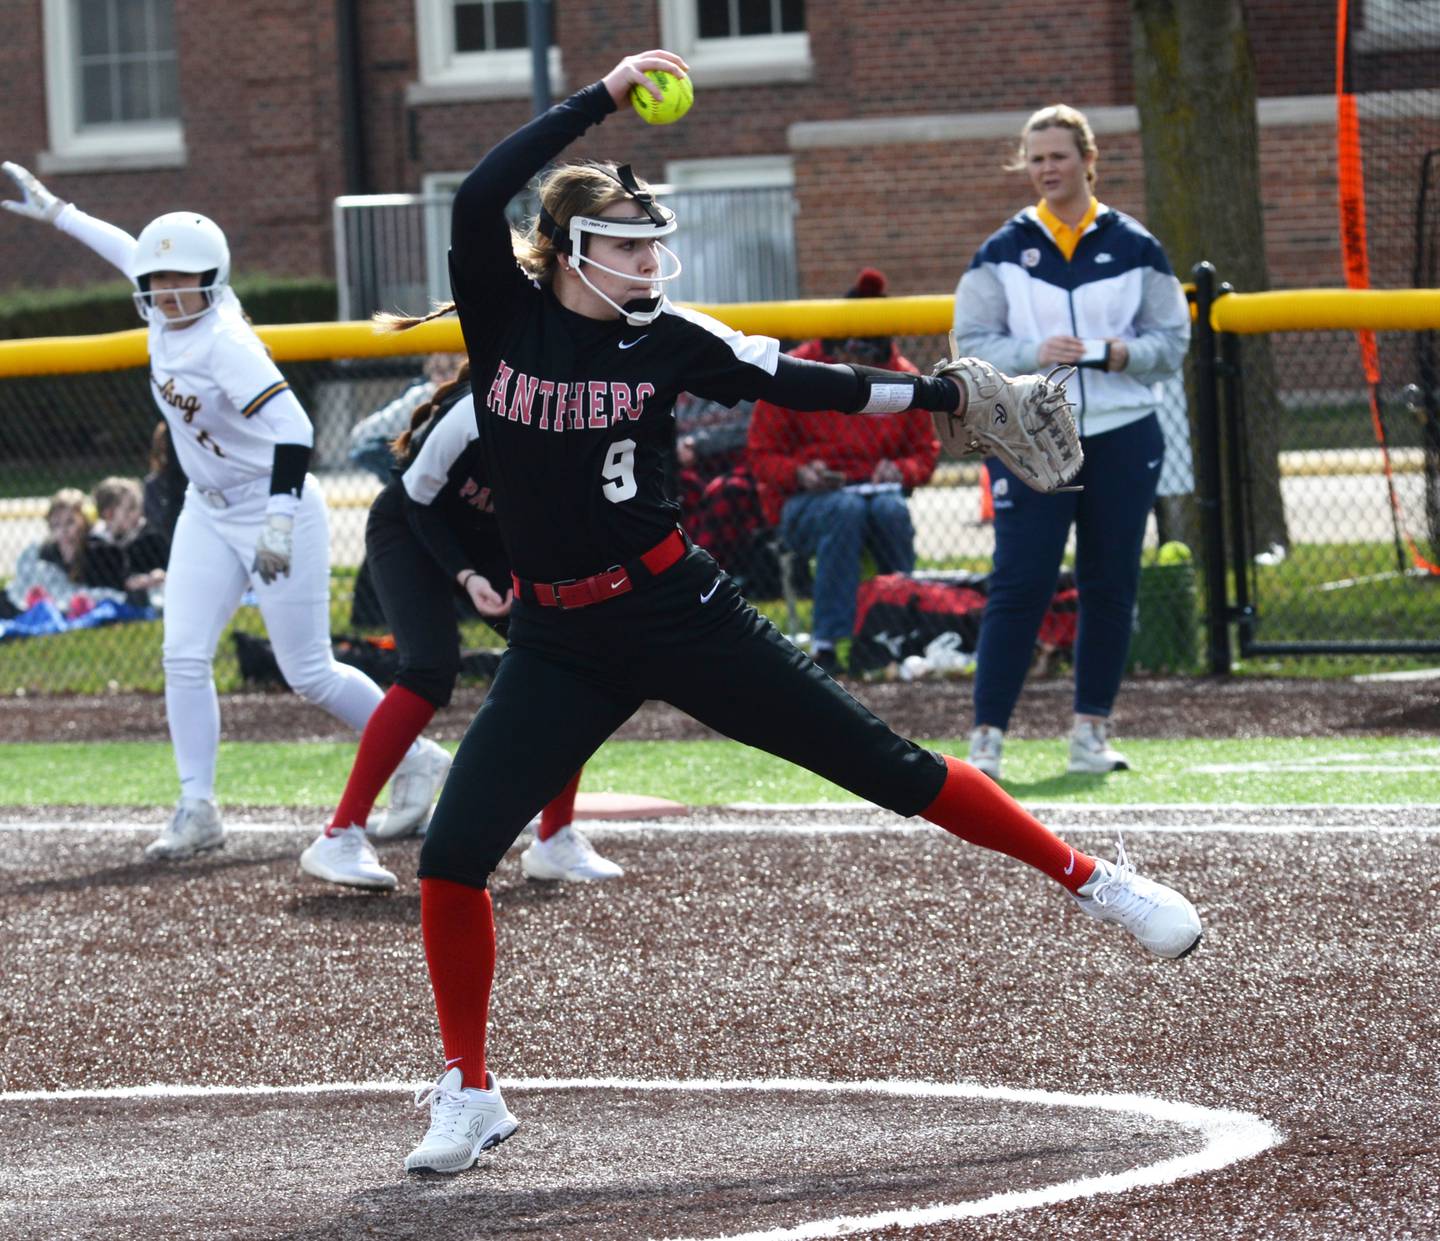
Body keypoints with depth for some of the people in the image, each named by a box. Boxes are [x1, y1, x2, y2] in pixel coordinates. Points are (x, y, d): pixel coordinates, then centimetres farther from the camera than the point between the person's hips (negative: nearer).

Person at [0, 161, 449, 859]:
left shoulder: (226, 344, -28)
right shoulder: (167, 316, -4)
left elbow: (293, 430, -38)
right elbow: (130, 252, 19)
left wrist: (279, 522, -46)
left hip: (273, 509, -8)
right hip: (208, 514, 8)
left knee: (309, 674, -3)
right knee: (184, 657, -6)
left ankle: (417, 761, 16)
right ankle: (197, 811, -4)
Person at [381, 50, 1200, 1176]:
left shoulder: (667, 340, -3)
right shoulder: (504, 317, -4)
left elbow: (804, 385, 0)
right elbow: (479, 201, -20)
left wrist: (946, 395, -7)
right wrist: (604, 98, -22)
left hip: (678, 611, -1)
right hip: (559, 644, 1)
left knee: (883, 766, -1)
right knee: (453, 855, -9)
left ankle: (1094, 881, 12)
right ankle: (469, 1092, 9)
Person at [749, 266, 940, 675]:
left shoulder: (904, 378, 5)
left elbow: (925, 453, 13)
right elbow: (762, 457, 2)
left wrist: (900, 471, -11)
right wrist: (799, 473, -19)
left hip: (878, 492, 2)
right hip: (803, 504, -2)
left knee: (890, 508, -36)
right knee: (846, 508, -38)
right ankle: (826, 643, -41)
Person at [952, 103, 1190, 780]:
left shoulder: (1135, 247, 6)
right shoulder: (1003, 250, 5)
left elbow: (1173, 338, 7)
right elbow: (971, 342, 2)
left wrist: (1124, 353, -14)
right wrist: (1033, 354, -16)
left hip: (1122, 438, 2)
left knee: (1111, 584, 5)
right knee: (1019, 584, -9)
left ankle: (1091, 730, 17)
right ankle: (986, 735, -8)